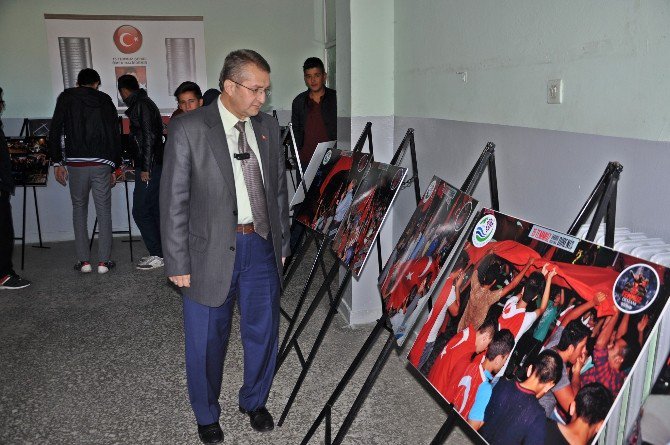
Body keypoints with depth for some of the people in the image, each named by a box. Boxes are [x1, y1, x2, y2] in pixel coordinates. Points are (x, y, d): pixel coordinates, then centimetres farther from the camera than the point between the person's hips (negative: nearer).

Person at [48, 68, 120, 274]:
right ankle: (103, 261, 5)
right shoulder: (106, 101, 10)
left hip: (76, 164, 0)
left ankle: (84, 261, 8)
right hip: (101, 164, 0)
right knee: (104, 211, 7)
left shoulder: (66, 98, 7)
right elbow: (115, 136, 8)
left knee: (79, 209, 12)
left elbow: (55, 130, 0)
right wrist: (114, 167, 14)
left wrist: (57, 162, 5)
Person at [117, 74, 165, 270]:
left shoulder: (141, 105, -11)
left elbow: (149, 137, -19)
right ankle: (161, 252, 18)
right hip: (154, 165, 10)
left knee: (140, 212, -6)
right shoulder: (145, 103, 19)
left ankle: (157, 255, -2)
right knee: (154, 210, 12)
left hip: (149, 167, -10)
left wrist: (145, 168, -19)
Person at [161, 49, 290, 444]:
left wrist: (282, 244, 12)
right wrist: (178, 263, -9)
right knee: (207, 341, 10)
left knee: (264, 333, 15)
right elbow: (174, 201, -9)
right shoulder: (188, 129, -9)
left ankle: (255, 401, 40)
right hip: (212, 252, -4)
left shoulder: (268, 126, 6)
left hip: (262, 246, 4)